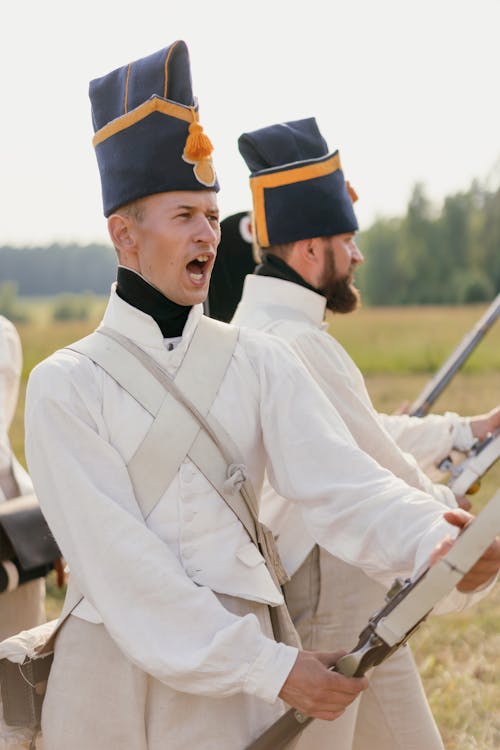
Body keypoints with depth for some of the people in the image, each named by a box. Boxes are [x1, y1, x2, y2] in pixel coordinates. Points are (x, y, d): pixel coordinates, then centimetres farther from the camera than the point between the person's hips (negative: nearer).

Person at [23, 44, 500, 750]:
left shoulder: (257, 362, 2)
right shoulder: (66, 386, -7)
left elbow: (337, 479, -11)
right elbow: (120, 558, -14)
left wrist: (433, 539, -31)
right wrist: (269, 668, -19)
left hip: (242, 680, 2)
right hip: (118, 672, -2)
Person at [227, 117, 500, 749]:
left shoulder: (264, 326, 11)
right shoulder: (293, 342, -22)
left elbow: (364, 432, 19)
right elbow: (379, 464, -16)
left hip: (357, 595, 10)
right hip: (322, 590, -10)